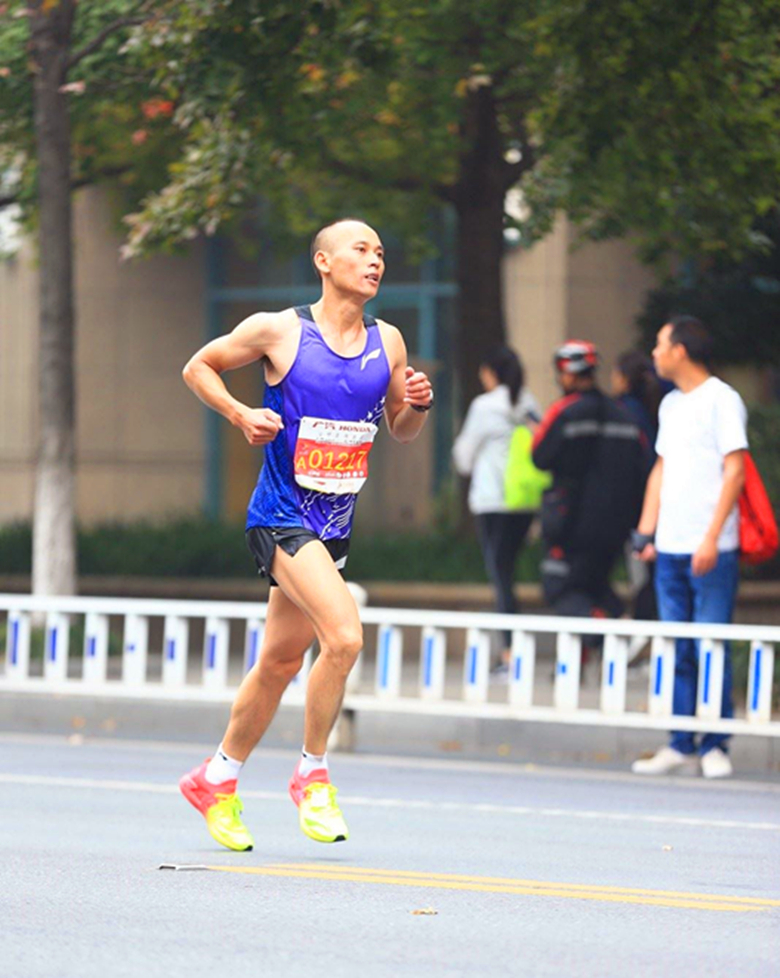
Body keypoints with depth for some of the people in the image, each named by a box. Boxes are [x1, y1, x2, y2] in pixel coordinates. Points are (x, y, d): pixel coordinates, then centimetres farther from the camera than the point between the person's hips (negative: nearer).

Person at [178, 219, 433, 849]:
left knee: (280, 661, 14)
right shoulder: (278, 331, -8)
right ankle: (312, 774, -7)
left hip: (334, 526, 6)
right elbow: (198, 367, 5)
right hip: (281, 516, -6)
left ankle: (218, 778, 32)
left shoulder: (387, 343, 6)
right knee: (344, 635, -23)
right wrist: (242, 415, -10)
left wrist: (416, 405, -4)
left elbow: (401, 431, 18)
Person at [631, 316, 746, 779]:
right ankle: (680, 744, 12)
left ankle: (715, 746, 2)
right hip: (671, 549, 7)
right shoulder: (671, 404, 17)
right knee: (676, 651, 7)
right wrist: (647, 530, 14)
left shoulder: (721, 399, -6)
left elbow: (734, 471, -11)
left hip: (710, 551, -7)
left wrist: (711, 539, -17)